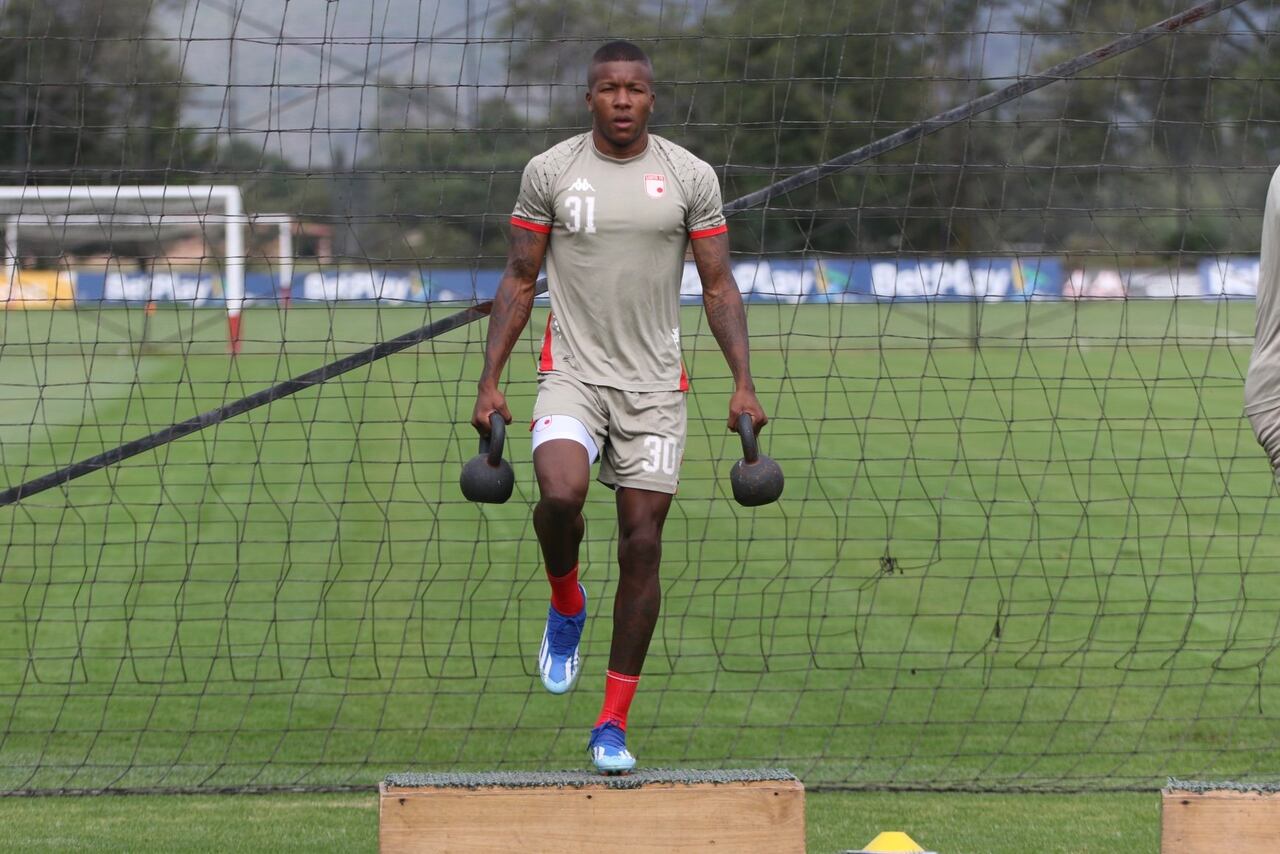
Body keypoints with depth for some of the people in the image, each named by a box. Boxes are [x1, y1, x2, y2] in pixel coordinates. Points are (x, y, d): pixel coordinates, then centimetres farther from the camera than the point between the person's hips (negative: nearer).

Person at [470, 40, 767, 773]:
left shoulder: (691, 177, 2)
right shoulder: (549, 171, 2)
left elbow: (719, 287, 5)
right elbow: (519, 283, 7)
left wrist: (744, 383, -4)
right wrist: (490, 381, 0)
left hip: (655, 385, 1)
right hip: (573, 374, -1)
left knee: (642, 546, -1)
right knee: (561, 493, -29)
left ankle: (614, 725, 9)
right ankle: (566, 606, 5)